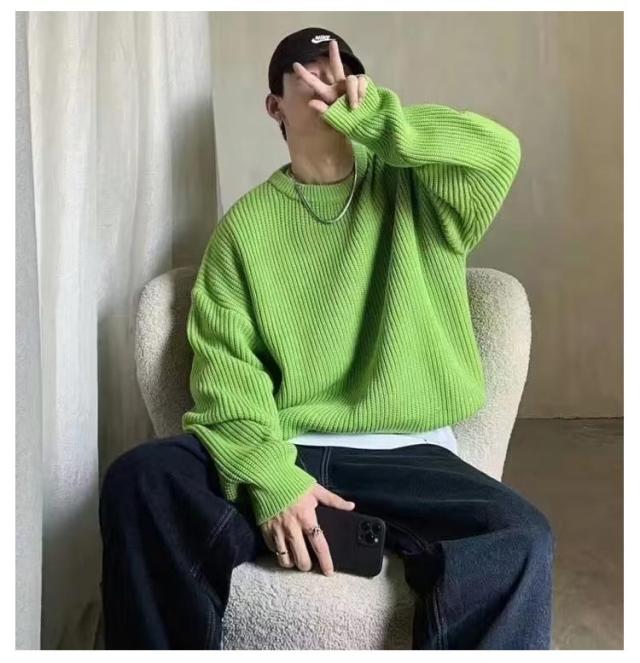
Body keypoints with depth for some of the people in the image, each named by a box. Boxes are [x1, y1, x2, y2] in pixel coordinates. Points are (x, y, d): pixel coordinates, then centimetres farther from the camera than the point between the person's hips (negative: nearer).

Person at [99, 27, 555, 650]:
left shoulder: (414, 191, 11)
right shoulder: (246, 223, 9)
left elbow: (498, 152, -11)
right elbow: (224, 365, -2)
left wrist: (366, 115, -11)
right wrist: (270, 477, -18)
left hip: (404, 455, 0)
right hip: (281, 452, 1)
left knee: (520, 538, -27)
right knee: (138, 480, -24)